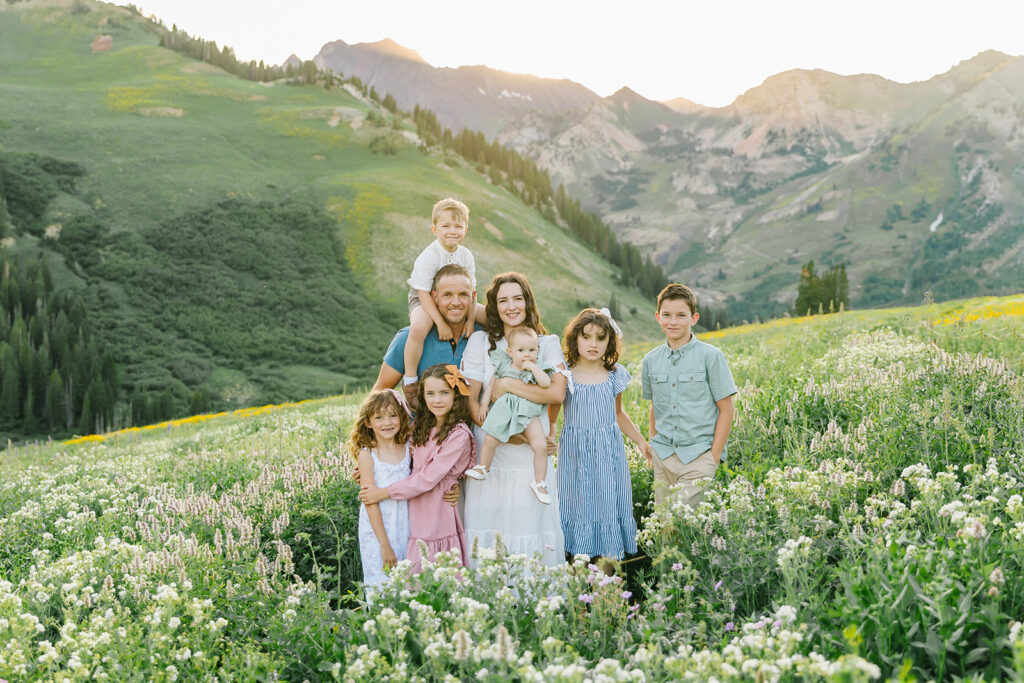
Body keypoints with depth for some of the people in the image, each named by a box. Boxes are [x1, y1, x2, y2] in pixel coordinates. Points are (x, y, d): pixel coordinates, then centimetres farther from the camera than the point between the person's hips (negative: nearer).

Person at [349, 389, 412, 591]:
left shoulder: (409, 447, 1)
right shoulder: (367, 455, -11)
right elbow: (371, 502, -13)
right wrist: (384, 544, -15)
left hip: (405, 527, 4)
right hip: (376, 528, -4)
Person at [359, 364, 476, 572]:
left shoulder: (458, 435, -14)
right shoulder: (423, 428, 10)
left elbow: (428, 478, -17)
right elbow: (414, 466, 18)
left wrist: (383, 492, -13)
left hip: (437, 520, -6)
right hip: (415, 518, 6)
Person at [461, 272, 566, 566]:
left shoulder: (548, 343, 8)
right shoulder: (480, 341, 6)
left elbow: (557, 393, -8)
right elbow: (470, 400, -1)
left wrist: (507, 384, -11)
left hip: (533, 456, 0)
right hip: (490, 454, 0)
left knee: (531, 526, -1)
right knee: (488, 529, -2)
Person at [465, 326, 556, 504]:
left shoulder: (537, 370, 3)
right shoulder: (503, 367, 6)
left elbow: (546, 384, -15)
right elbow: (490, 386, 13)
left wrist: (533, 367, -14)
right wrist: (483, 405, 7)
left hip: (528, 414, -1)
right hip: (504, 411, 1)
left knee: (541, 445, -15)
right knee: (489, 440, -14)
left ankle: (539, 482, 1)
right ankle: (482, 467, 15)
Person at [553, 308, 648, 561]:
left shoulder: (615, 375, 5)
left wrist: (641, 442, 19)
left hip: (608, 452, 2)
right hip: (575, 452, -2)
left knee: (609, 504, 3)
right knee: (577, 504, 1)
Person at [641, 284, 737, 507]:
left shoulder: (710, 356, -4)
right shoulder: (651, 361, 8)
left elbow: (726, 410, -2)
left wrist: (714, 456, -7)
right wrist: (653, 445, 10)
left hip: (698, 457, -4)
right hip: (663, 457, 4)